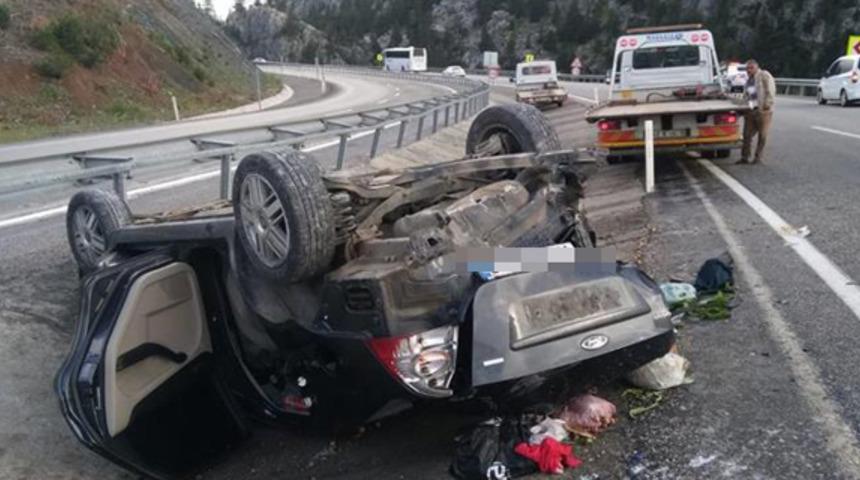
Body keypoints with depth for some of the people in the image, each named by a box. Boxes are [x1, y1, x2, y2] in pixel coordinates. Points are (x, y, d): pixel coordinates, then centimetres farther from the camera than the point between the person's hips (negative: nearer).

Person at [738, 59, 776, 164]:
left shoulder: (764, 76, -4)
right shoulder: (749, 80, 20)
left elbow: (770, 91, -12)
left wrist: (767, 104, -18)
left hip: (763, 110, -7)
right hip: (750, 111, 7)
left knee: (762, 135, 1)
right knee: (747, 134, 2)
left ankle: (758, 157, 6)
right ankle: (744, 157, 7)